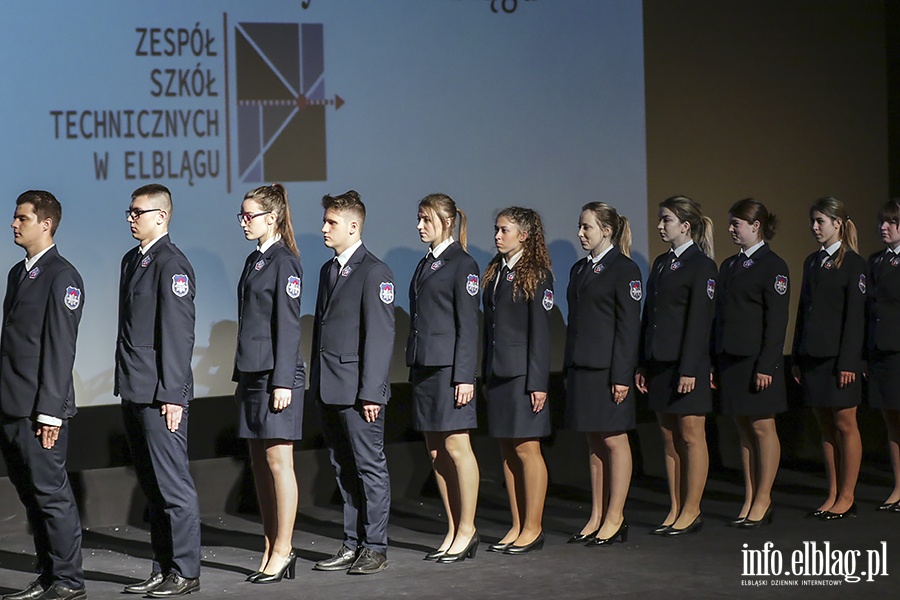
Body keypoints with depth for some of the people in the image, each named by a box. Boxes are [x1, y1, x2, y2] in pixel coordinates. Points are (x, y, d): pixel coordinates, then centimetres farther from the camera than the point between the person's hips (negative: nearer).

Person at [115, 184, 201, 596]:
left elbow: (179, 334, -16)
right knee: (151, 485, 13)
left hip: (160, 394, -9)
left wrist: (172, 395, -19)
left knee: (173, 484, -4)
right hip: (134, 392, 9)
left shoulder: (172, 264, -12)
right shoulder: (132, 260, 16)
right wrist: (125, 385, 17)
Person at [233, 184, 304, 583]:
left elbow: (288, 324, -14)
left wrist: (282, 382, -18)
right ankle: (271, 550, 15)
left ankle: (282, 552, 0)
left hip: (277, 374, -9)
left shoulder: (284, 262, -10)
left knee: (278, 461, -5)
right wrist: (240, 377, 17)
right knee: (259, 464, 9)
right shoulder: (254, 261, 16)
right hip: (253, 372, 9)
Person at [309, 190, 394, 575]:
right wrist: (316, 384, 14)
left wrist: (371, 392, -18)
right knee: (344, 470, 11)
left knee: (370, 467, -1)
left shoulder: (374, 272, -9)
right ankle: (353, 544, 17)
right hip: (330, 390, 8)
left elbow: (380, 336, -13)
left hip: (358, 390, -8)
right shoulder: (328, 270, 17)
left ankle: (375, 548, 4)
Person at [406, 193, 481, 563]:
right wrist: (414, 369, 15)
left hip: (450, 366, -8)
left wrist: (464, 376, -16)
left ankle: (467, 530, 2)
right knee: (436, 451, 8)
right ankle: (453, 530, 14)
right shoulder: (426, 264, 17)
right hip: (423, 366, 8)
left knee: (456, 447, -5)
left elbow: (468, 323, -11)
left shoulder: (462, 264, -7)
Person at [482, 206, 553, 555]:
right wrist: (486, 376, 13)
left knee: (526, 449, -4)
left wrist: (538, 382, -15)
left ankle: (532, 529, 2)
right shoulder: (495, 272, 14)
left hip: (523, 373, -7)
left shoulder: (536, 274, -7)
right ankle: (517, 527, 14)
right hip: (498, 373, 7)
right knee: (507, 451, 8)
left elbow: (540, 330, -11)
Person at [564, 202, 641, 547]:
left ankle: (615, 518, 4)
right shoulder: (579, 270, 16)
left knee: (614, 440, -1)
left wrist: (621, 375, -17)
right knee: (594, 444, 10)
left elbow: (629, 325, -12)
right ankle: (597, 518, 14)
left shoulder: (624, 269, -7)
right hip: (581, 368, 8)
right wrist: (568, 371, 15)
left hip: (608, 369, -8)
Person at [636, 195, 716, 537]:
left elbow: (699, 319, -14)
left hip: (687, 364, -8)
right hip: (659, 363, 8)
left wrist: (689, 369, -18)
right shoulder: (661, 263, 16)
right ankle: (675, 511, 14)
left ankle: (691, 511, 4)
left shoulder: (701, 265, -8)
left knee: (691, 435, -1)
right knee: (669, 438, 10)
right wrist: (641, 365, 12)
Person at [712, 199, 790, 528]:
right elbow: (720, 315, 14)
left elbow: (777, 320, -12)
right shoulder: (729, 265, 15)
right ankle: (749, 500, 13)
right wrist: (714, 362, 10)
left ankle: (763, 501, 5)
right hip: (730, 358, 7)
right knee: (744, 429, 9)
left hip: (757, 359, -7)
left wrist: (767, 365, -17)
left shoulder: (773, 266, -7)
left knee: (762, 427, -1)